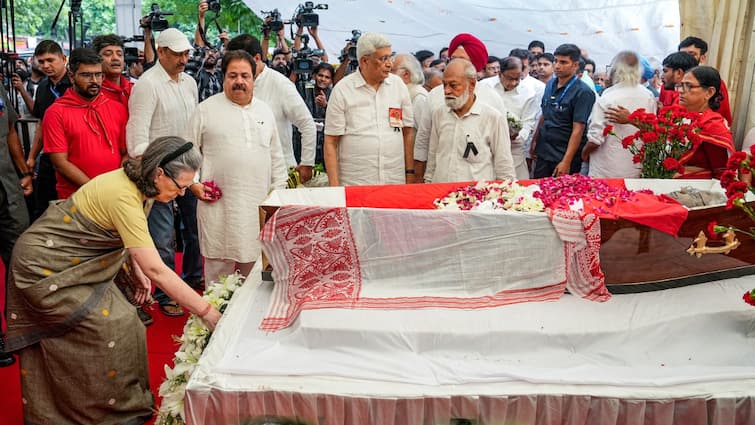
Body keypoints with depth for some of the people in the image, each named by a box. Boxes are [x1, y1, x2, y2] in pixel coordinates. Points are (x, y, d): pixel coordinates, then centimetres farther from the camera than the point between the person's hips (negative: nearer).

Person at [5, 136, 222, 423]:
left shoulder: (131, 181, -5)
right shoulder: (124, 197, -33)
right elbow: (156, 270, -36)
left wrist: (137, 273, -4)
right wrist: (208, 312, -34)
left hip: (71, 262, 9)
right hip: (46, 268, -9)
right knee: (113, 326, -12)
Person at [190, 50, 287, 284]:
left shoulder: (265, 111, 14)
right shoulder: (206, 109, 3)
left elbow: (276, 155, 18)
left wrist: (279, 190, 12)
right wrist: (193, 182, -5)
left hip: (258, 205, 3)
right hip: (218, 205, -3)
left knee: (253, 263, 9)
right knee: (218, 266, 2)